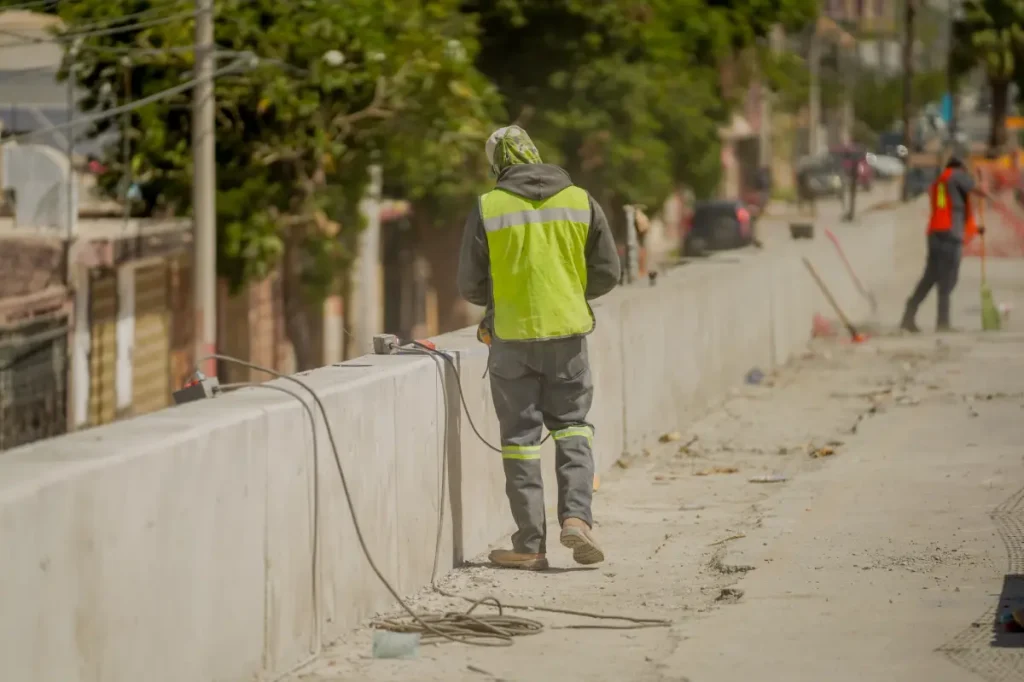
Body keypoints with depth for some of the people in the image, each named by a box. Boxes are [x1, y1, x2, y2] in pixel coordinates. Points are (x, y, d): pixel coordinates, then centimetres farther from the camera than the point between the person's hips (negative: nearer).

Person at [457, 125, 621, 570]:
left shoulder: (487, 209, -6)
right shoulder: (580, 201, 1)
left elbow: (470, 286, -3)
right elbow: (607, 274, 5)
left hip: (512, 335, -2)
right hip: (568, 333, 2)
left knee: (520, 435, 6)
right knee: (571, 426, 15)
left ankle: (530, 545, 6)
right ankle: (576, 516, -5)